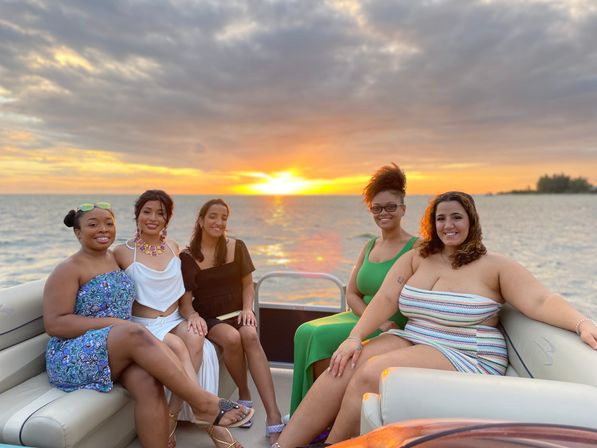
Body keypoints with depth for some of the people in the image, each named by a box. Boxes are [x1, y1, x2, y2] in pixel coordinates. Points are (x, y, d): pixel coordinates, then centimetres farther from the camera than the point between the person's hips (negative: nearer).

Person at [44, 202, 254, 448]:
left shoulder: (117, 258, 13)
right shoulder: (69, 269, -4)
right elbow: (55, 324, -12)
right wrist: (112, 322, -20)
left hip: (120, 351, 5)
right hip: (74, 357, -5)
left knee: (149, 382, -29)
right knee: (136, 334, -34)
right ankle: (203, 402, -31)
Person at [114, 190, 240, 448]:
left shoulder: (172, 247, 10)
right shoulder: (123, 253, -3)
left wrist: (191, 314, -2)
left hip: (175, 320, 4)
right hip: (144, 326, -3)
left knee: (194, 337, -31)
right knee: (177, 346, -33)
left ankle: (172, 416, -18)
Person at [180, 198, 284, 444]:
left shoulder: (237, 247, 4)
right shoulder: (187, 256, -1)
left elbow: (247, 284, 8)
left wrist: (247, 309, -8)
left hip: (237, 311, 1)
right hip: (208, 317, -1)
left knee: (250, 335, -32)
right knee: (231, 338, -34)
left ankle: (273, 416, -35)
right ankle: (244, 395, -6)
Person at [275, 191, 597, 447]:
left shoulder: (495, 267, -2)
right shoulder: (416, 258, 8)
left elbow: (540, 301, -14)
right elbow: (386, 299, -1)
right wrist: (356, 337, -13)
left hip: (465, 357, -4)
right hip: (412, 341, 5)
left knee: (370, 374, -28)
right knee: (343, 369, -20)